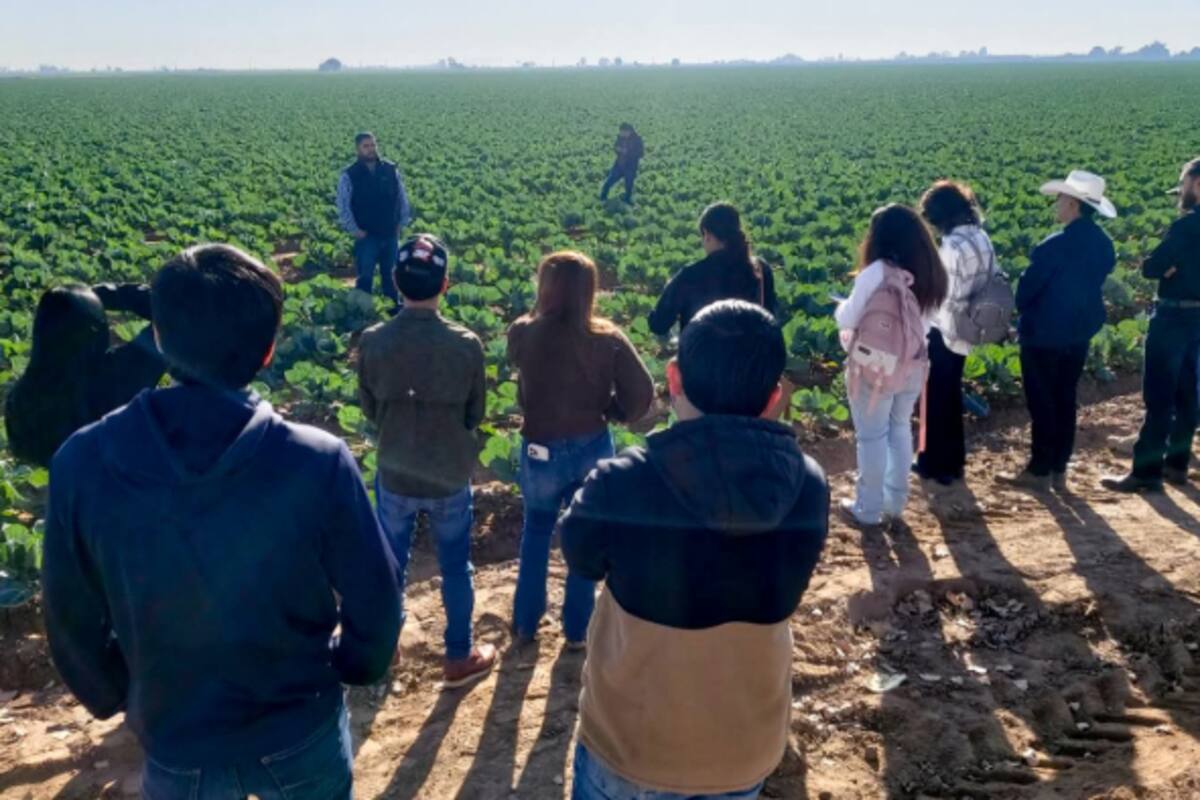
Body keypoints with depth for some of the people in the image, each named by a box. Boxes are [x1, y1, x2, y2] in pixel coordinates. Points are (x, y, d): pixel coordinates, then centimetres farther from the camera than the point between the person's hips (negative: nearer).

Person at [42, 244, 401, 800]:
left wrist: (116, 700, 14)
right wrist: (351, 668, 9)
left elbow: (71, 623, -5)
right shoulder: (318, 462, -24)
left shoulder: (82, 465, -18)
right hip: (300, 737, -1)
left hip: (175, 751, 1)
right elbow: (373, 603, -12)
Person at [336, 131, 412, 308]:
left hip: (390, 234, 3)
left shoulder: (390, 170, 2)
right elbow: (343, 206, -6)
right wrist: (354, 230, -10)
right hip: (366, 236, -3)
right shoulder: (349, 175, -6)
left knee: (391, 274, 15)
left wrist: (402, 222, 5)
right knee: (365, 277, -1)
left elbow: (402, 197, 9)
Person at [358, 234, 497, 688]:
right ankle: (459, 658, 31)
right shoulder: (466, 344, -19)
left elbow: (369, 409, -1)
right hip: (450, 476, -1)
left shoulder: (372, 342, -17)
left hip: (394, 474, 1)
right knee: (455, 568, 17)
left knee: (391, 564, 22)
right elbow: (476, 413, -4)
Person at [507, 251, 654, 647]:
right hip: (593, 448, 1)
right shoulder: (608, 339, -14)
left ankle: (525, 623, 33)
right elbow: (642, 392, -13)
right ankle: (577, 629, 31)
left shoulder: (523, 334, -16)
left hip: (541, 450, 0)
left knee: (536, 530, 25)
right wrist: (614, 413, 4)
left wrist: (541, 313, 6)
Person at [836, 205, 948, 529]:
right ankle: (894, 504, 29)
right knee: (900, 431, 20)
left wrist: (842, 307, 7)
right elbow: (924, 320, 9)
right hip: (912, 366, 6)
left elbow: (847, 321, -13)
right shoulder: (931, 273, 0)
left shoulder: (876, 273, -20)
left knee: (871, 438, 7)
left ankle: (868, 510, 18)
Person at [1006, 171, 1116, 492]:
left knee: (1041, 404, 3)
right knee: (1065, 401, 14)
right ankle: (1058, 470, 20)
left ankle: (1039, 471, 10)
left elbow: (1026, 288, -15)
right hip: (1080, 332, 8)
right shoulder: (1105, 245, 2)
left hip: (1044, 334, -7)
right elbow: (1092, 284, 12)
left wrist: (1023, 313, 5)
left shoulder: (1055, 246, -24)